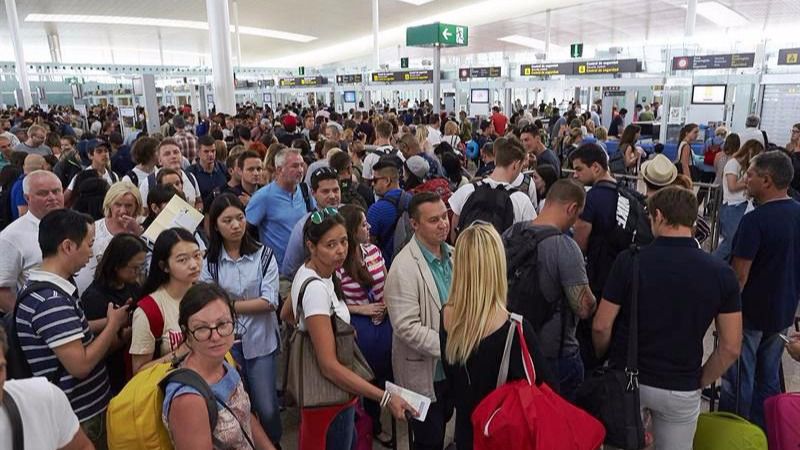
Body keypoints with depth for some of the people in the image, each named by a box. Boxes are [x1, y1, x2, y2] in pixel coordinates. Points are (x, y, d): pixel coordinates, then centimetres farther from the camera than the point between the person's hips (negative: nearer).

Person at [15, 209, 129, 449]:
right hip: (78, 422, -9)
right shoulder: (51, 300, -25)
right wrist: (113, 324, -14)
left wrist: (112, 326, 4)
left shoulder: (52, 290, 6)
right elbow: (80, 364, -25)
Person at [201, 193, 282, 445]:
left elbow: (269, 302, -11)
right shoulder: (209, 262, -1)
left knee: (267, 408, 3)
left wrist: (229, 305, -9)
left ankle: (273, 445, 32)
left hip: (260, 342, -1)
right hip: (225, 344, 1)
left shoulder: (263, 254, -5)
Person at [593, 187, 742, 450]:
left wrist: (604, 360, 7)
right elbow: (731, 347, -7)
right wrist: (700, 381, 7)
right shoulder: (721, 273, -9)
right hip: (681, 390, 2)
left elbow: (601, 327, -12)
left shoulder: (630, 261, -15)